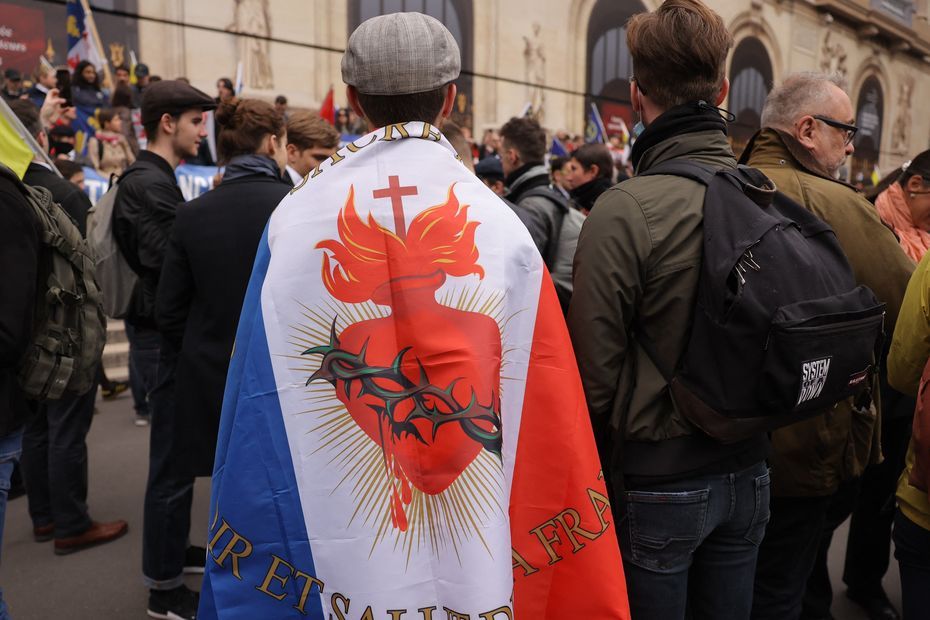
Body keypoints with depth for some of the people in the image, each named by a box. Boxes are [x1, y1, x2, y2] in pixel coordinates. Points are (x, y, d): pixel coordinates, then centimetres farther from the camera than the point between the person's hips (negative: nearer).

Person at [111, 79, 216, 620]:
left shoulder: (155, 178, 14)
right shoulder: (149, 183, -17)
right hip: (165, 335, -10)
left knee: (177, 454, 20)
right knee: (173, 460, 0)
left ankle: (173, 549, 37)